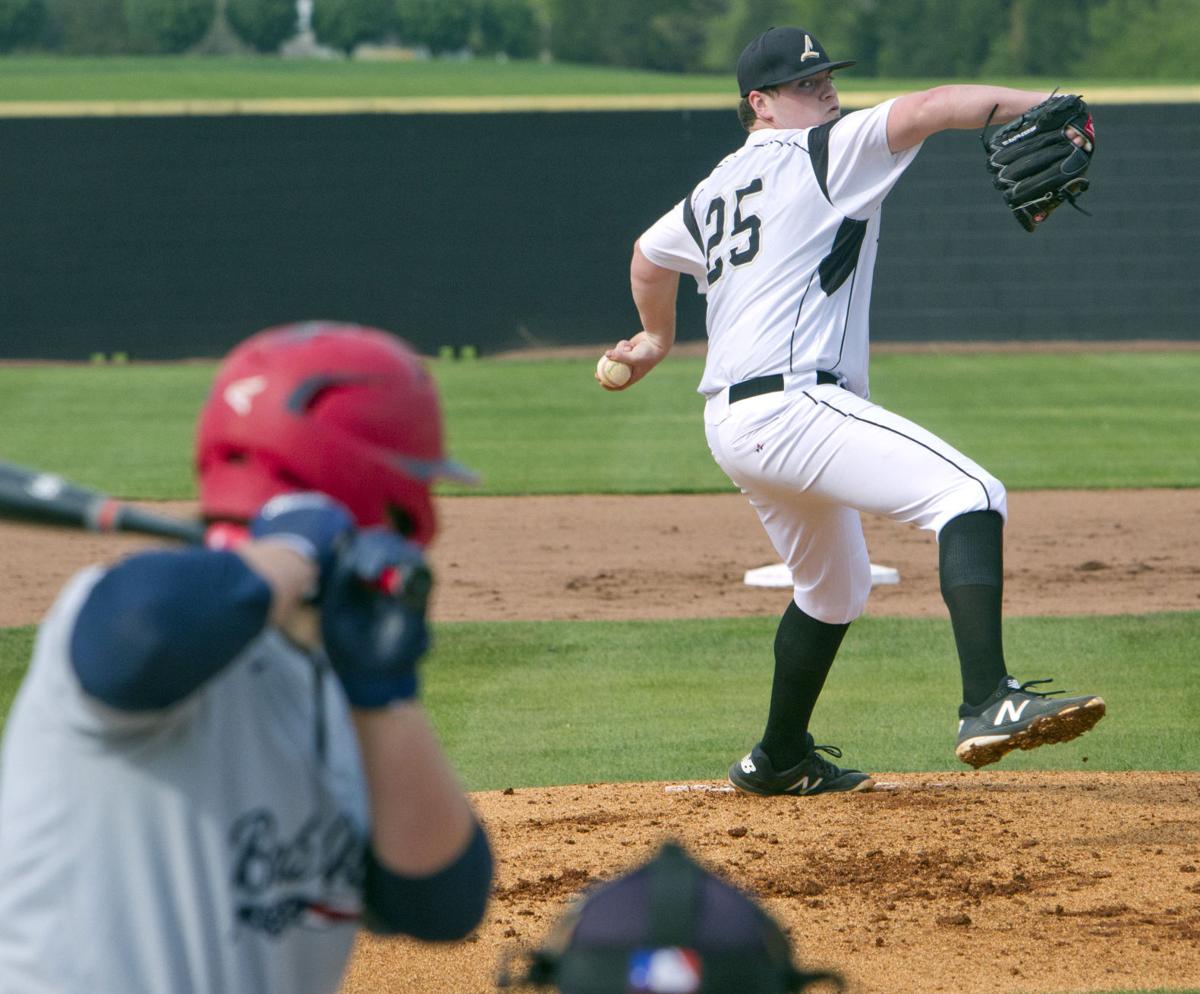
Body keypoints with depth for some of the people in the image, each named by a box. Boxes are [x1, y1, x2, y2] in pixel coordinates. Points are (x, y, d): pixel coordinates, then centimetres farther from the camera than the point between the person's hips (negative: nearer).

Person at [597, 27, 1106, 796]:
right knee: (970, 496, -23)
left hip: (730, 426, 10)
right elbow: (928, 109, -16)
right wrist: (1039, 106, -23)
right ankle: (989, 703, -39)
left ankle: (780, 760, 38)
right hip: (790, 406, -10)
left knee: (835, 587, 28)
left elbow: (650, 254, 41)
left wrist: (658, 339, 58)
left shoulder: (713, 192, 23)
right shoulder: (822, 156, -2)